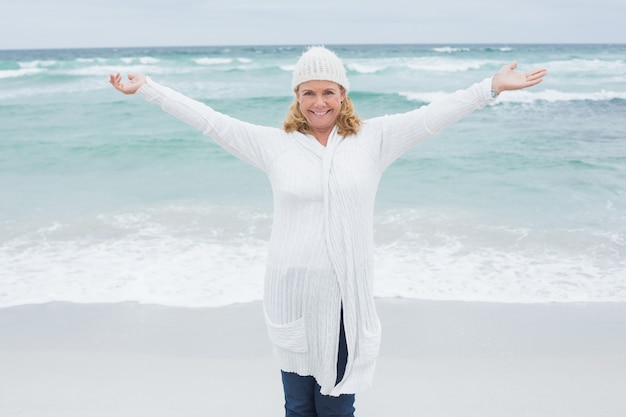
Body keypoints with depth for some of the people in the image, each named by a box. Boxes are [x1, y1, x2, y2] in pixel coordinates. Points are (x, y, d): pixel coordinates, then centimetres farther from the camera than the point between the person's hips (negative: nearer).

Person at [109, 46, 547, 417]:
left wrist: (491, 87, -4)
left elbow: (431, 116, 1)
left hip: (345, 296, 0)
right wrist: (145, 87, 6)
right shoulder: (275, 144, 3)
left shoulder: (373, 139, 3)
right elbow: (210, 120, 5)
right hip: (291, 292, 1)